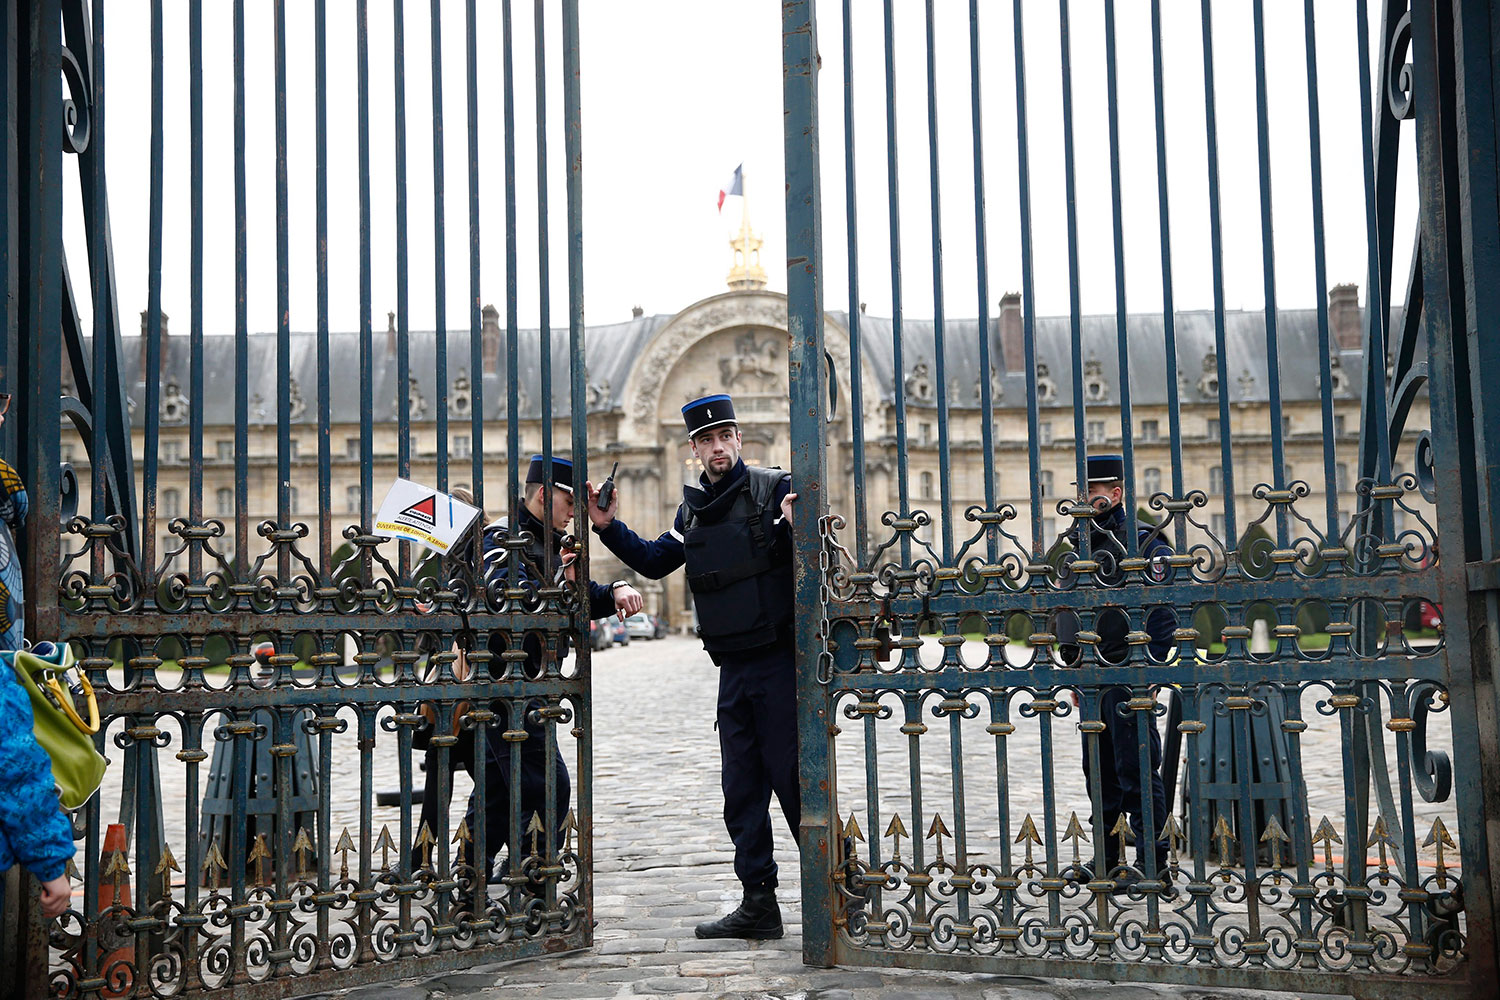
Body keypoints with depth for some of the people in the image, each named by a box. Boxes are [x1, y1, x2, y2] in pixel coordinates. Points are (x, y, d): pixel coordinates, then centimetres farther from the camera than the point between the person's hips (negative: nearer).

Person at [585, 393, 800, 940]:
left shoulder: (773, 489, -6)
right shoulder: (693, 508, 13)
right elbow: (655, 561, 25)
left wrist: (798, 526, -36)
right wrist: (609, 528, 14)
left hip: (778, 662, -7)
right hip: (734, 669, 7)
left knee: (793, 779, -5)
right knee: (741, 790, 9)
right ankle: (759, 904, 18)